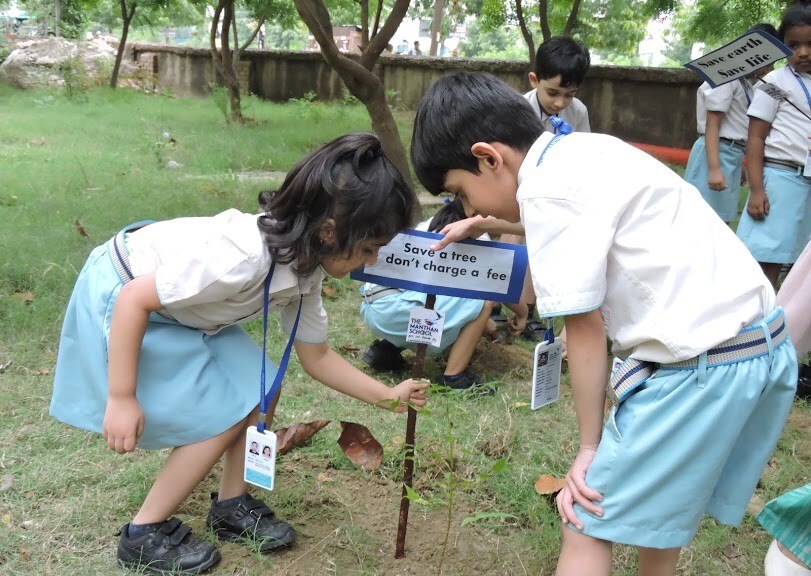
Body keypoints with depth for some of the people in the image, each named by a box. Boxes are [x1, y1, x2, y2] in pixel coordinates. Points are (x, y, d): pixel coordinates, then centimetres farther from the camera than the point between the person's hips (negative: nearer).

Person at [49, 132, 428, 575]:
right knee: (222, 416, -9)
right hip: (117, 296, -8)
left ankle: (231, 506, 20)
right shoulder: (243, 257, -37)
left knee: (259, 393, 2)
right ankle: (144, 535, 7)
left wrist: (387, 396, 1)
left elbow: (316, 357, 5)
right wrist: (121, 399, -25)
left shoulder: (306, 270, -9)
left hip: (178, 307, 8)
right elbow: (134, 299, -32)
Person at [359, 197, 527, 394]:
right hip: (396, 309, -9)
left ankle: (387, 347, 20)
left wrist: (481, 322, 44)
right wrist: (522, 313, 27)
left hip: (371, 307, 9)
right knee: (483, 298, -5)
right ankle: (453, 378, -2)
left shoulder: (429, 224, 26)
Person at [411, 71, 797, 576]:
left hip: (701, 366, -10)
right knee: (661, 503, 25)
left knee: (588, 526, 1)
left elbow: (585, 328, -12)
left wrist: (589, 447, -2)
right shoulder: (582, 150, 12)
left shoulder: (546, 188, -14)